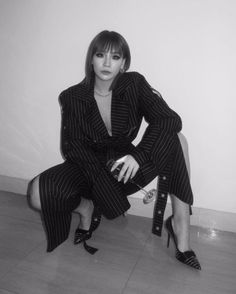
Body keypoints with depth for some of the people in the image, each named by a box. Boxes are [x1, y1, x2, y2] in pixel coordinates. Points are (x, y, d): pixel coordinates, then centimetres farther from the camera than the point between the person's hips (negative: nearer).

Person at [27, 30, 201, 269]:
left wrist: (138, 155, -32)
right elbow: (71, 146, -12)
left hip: (126, 166, 1)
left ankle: (180, 223, -16)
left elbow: (170, 119, -19)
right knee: (37, 194, -25)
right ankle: (87, 208, 7)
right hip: (89, 167, 0)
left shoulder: (134, 84, -10)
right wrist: (100, 178, -28)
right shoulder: (72, 97, -8)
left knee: (176, 138, -23)